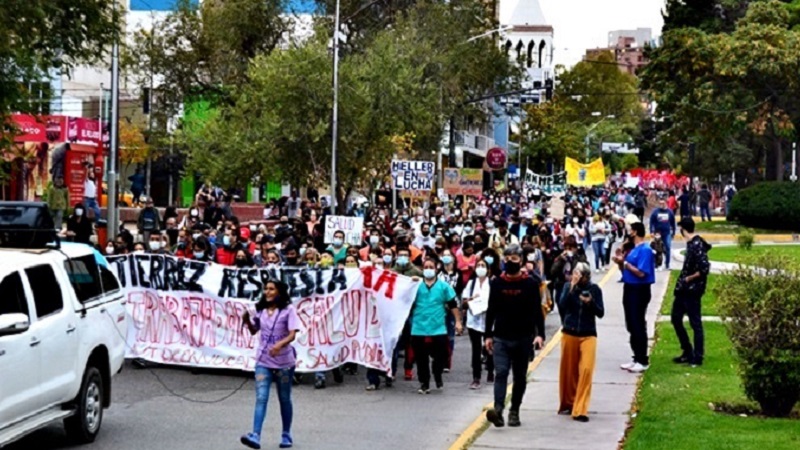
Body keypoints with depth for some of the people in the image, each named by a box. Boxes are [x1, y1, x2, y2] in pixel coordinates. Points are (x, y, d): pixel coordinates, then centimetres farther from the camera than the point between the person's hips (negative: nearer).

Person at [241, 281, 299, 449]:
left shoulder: (288, 309, -8)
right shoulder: (261, 310, 6)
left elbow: (292, 334, -16)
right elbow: (254, 331, 18)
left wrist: (280, 344, -35)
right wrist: (247, 320, -3)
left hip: (283, 362, -3)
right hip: (263, 361, 3)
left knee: (284, 399, 10)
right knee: (261, 398, -10)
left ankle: (286, 435, 25)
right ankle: (255, 436, -21)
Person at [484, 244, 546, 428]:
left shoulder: (530, 283, -2)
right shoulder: (497, 283, 4)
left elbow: (537, 311, -2)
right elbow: (491, 311, 9)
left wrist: (540, 334, -13)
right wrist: (488, 335, 7)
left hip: (523, 338, 0)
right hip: (501, 338, 0)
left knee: (520, 377, 8)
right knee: (501, 373, -13)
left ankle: (514, 411, 18)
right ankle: (498, 409, -24)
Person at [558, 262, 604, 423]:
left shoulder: (594, 289, -1)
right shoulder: (568, 287, 1)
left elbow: (600, 313, -3)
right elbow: (562, 305, -14)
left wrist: (591, 302, -21)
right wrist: (571, 288, -22)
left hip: (588, 335, -1)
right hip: (569, 333, 1)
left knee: (586, 370, -12)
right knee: (568, 370, 8)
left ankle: (580, 410, -12)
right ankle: (568, 403, 27)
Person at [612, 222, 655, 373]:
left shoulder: (645, 250, -15)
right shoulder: (633, 249, 14)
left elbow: (641, 273, -21)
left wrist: (625, 263, -16)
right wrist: (621, 262, 0)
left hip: (639, 291, -10)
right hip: (629, 289, 10)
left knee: (638, 326, -6)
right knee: (631, 326, 12)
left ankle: (643, 361, -1)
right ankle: (637, 358, 19)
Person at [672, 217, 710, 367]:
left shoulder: (697, 245, -19)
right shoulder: (691, 243, 9)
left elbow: (705, 269, -26)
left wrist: (689, 278, -15)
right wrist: (682, 281, 8)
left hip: (692, 290, -10)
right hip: (683, 289, 10)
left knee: (695, 323, -1)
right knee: (676, 318, 16)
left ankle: (697, 358, 6)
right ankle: (688, 353, 25)